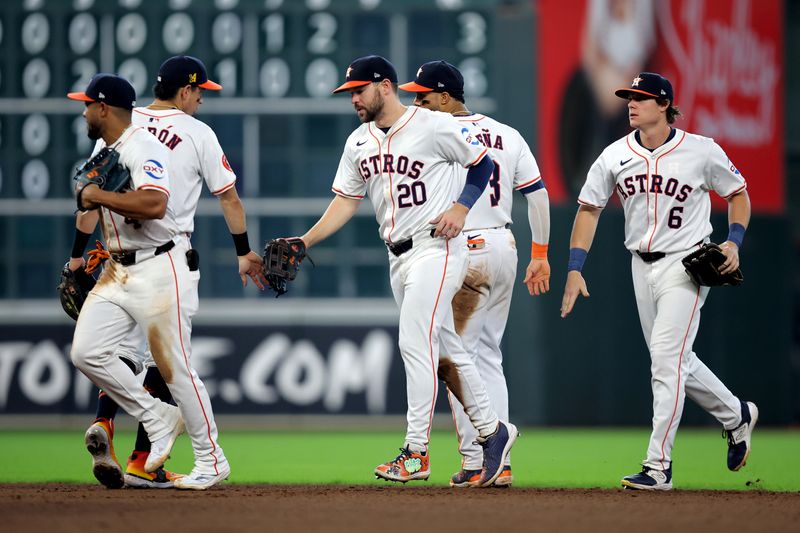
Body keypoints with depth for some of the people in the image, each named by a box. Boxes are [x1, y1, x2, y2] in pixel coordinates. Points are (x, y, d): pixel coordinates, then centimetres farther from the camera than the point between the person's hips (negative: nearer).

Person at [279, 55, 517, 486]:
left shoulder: (434, 126, -9)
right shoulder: (359, 142, 11)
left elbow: (482, 163, 0)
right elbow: (345, 201, 11)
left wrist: (460, 208, -14)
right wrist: (305, 241, -1)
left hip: (436, 246, -7)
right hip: (399, 257, 8)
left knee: (415, 342, -15)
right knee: (443, 348, 11)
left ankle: (416, 452, -14)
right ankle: (492, 430, 23)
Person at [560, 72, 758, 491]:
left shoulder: (702, 152, -10)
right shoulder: (615, 156, 0)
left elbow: (738, 193, 5)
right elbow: (589, 209, 6)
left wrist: (734, 242, -10)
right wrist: (574, 269, -1)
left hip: (686, 264, -6)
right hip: (642, 265, 6)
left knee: (666, 360, -14)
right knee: (675, 362, 14)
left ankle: (658, 466, -12)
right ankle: (736, 416, 39)